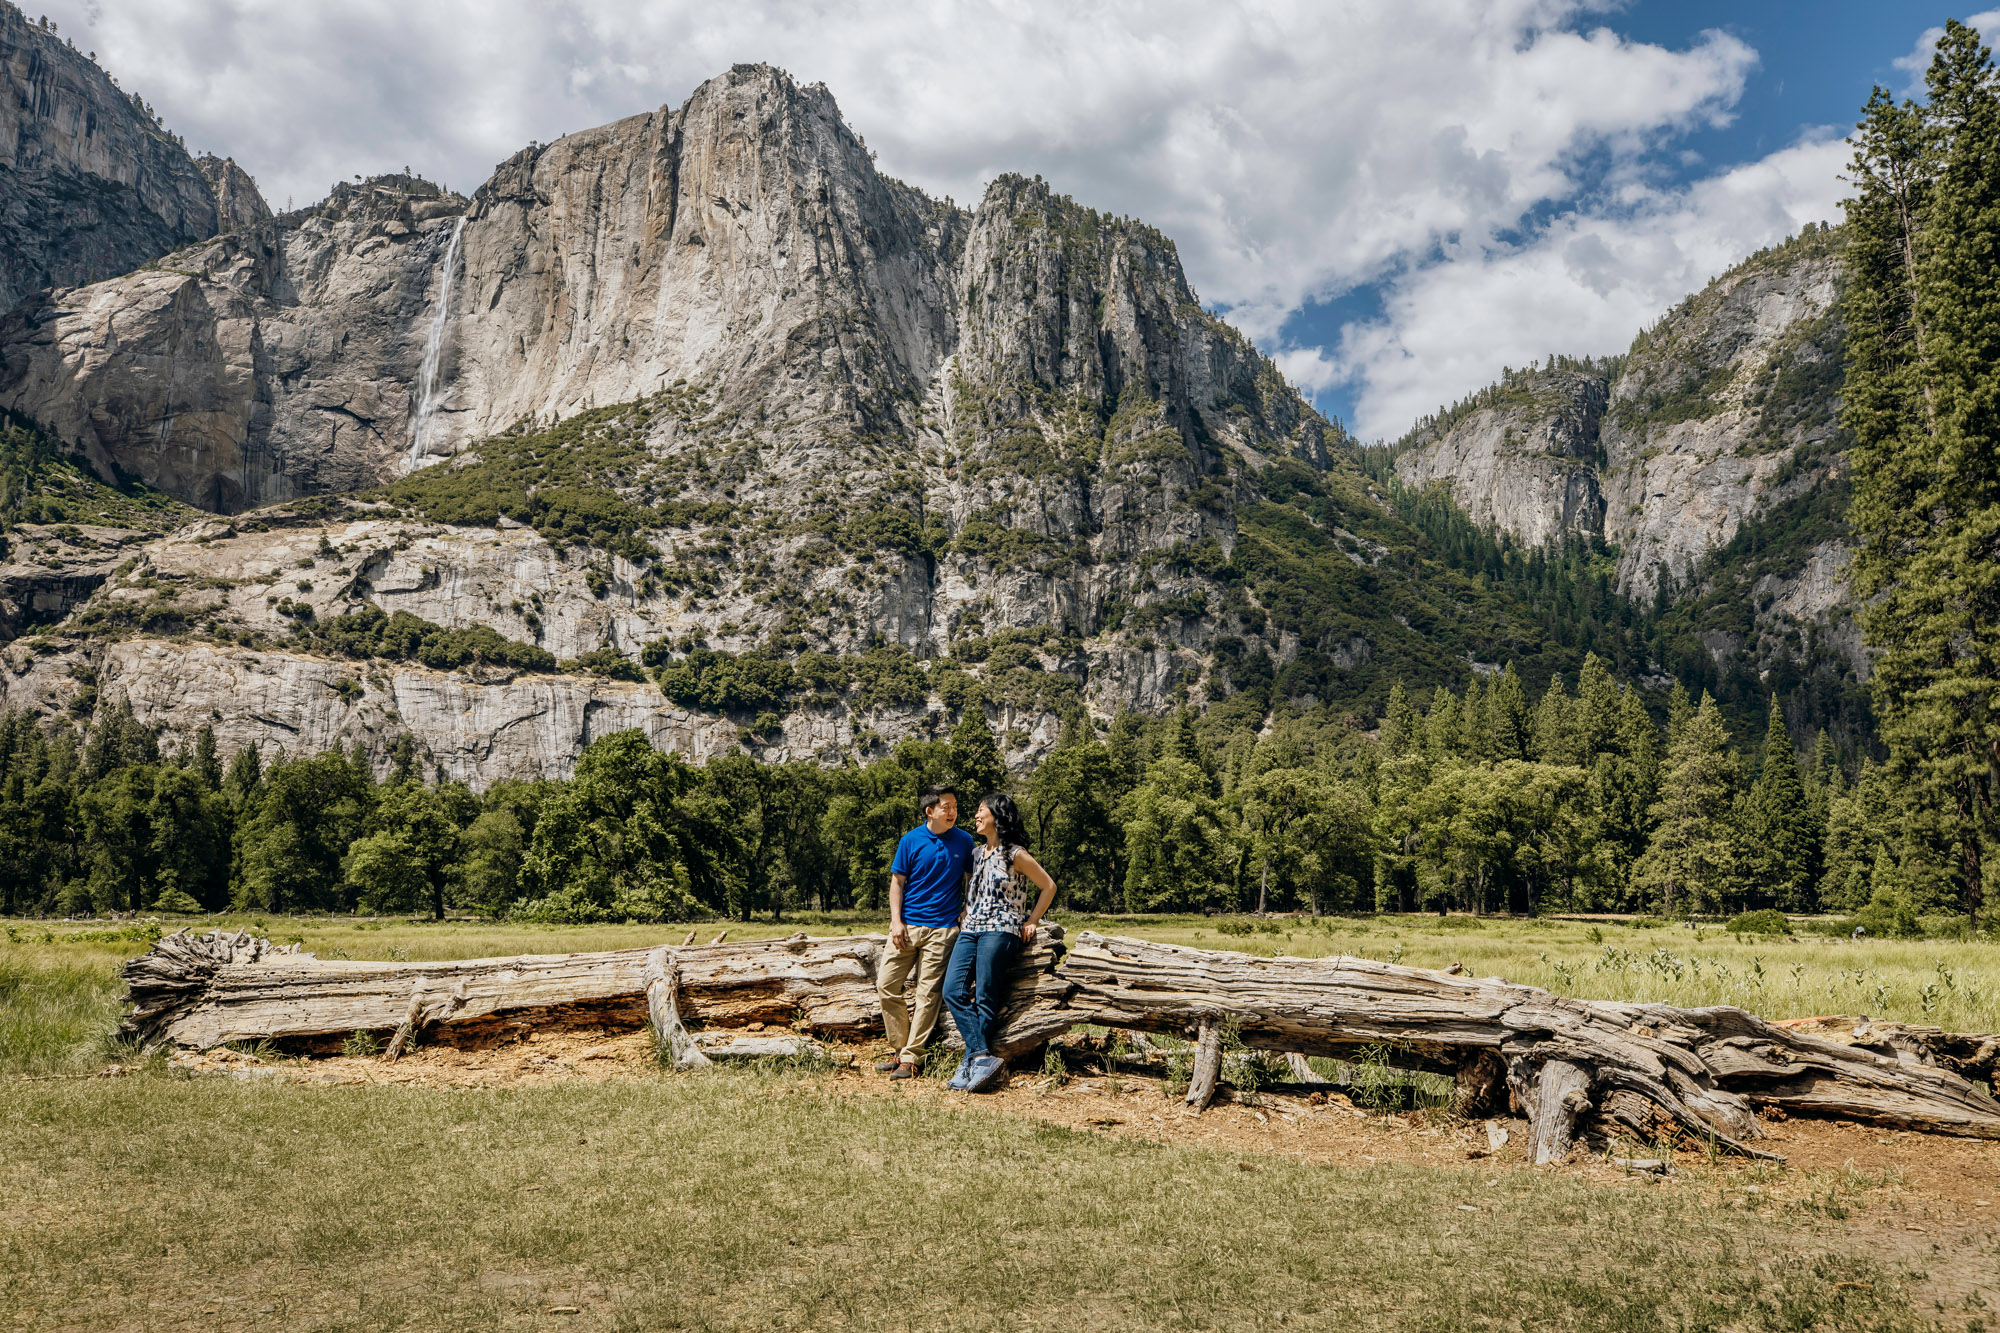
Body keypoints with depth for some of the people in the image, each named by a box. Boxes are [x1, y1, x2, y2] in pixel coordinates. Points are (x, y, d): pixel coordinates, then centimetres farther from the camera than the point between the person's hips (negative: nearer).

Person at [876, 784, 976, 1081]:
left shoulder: (964, 841, 2)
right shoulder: (911, 840, 1)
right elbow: (897, 881, 4)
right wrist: (896, 921, -5)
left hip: (942, 929, -1)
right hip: (908, 926, 2)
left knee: (927, 994, -3)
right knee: (886, 985, 1)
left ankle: (910, 1059, 3)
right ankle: (897, 1050, 14)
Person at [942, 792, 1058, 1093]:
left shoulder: (1015, 854, -1)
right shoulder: (978, 853, 20)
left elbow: (1049, 887, 3)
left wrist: (1031, 922, 1)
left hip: (1000, 930, -7)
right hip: (970, 930, 7)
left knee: (985, 998, -12)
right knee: (953, 992, -10)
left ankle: (973, 1059, -8)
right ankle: (983, 1057, -14)